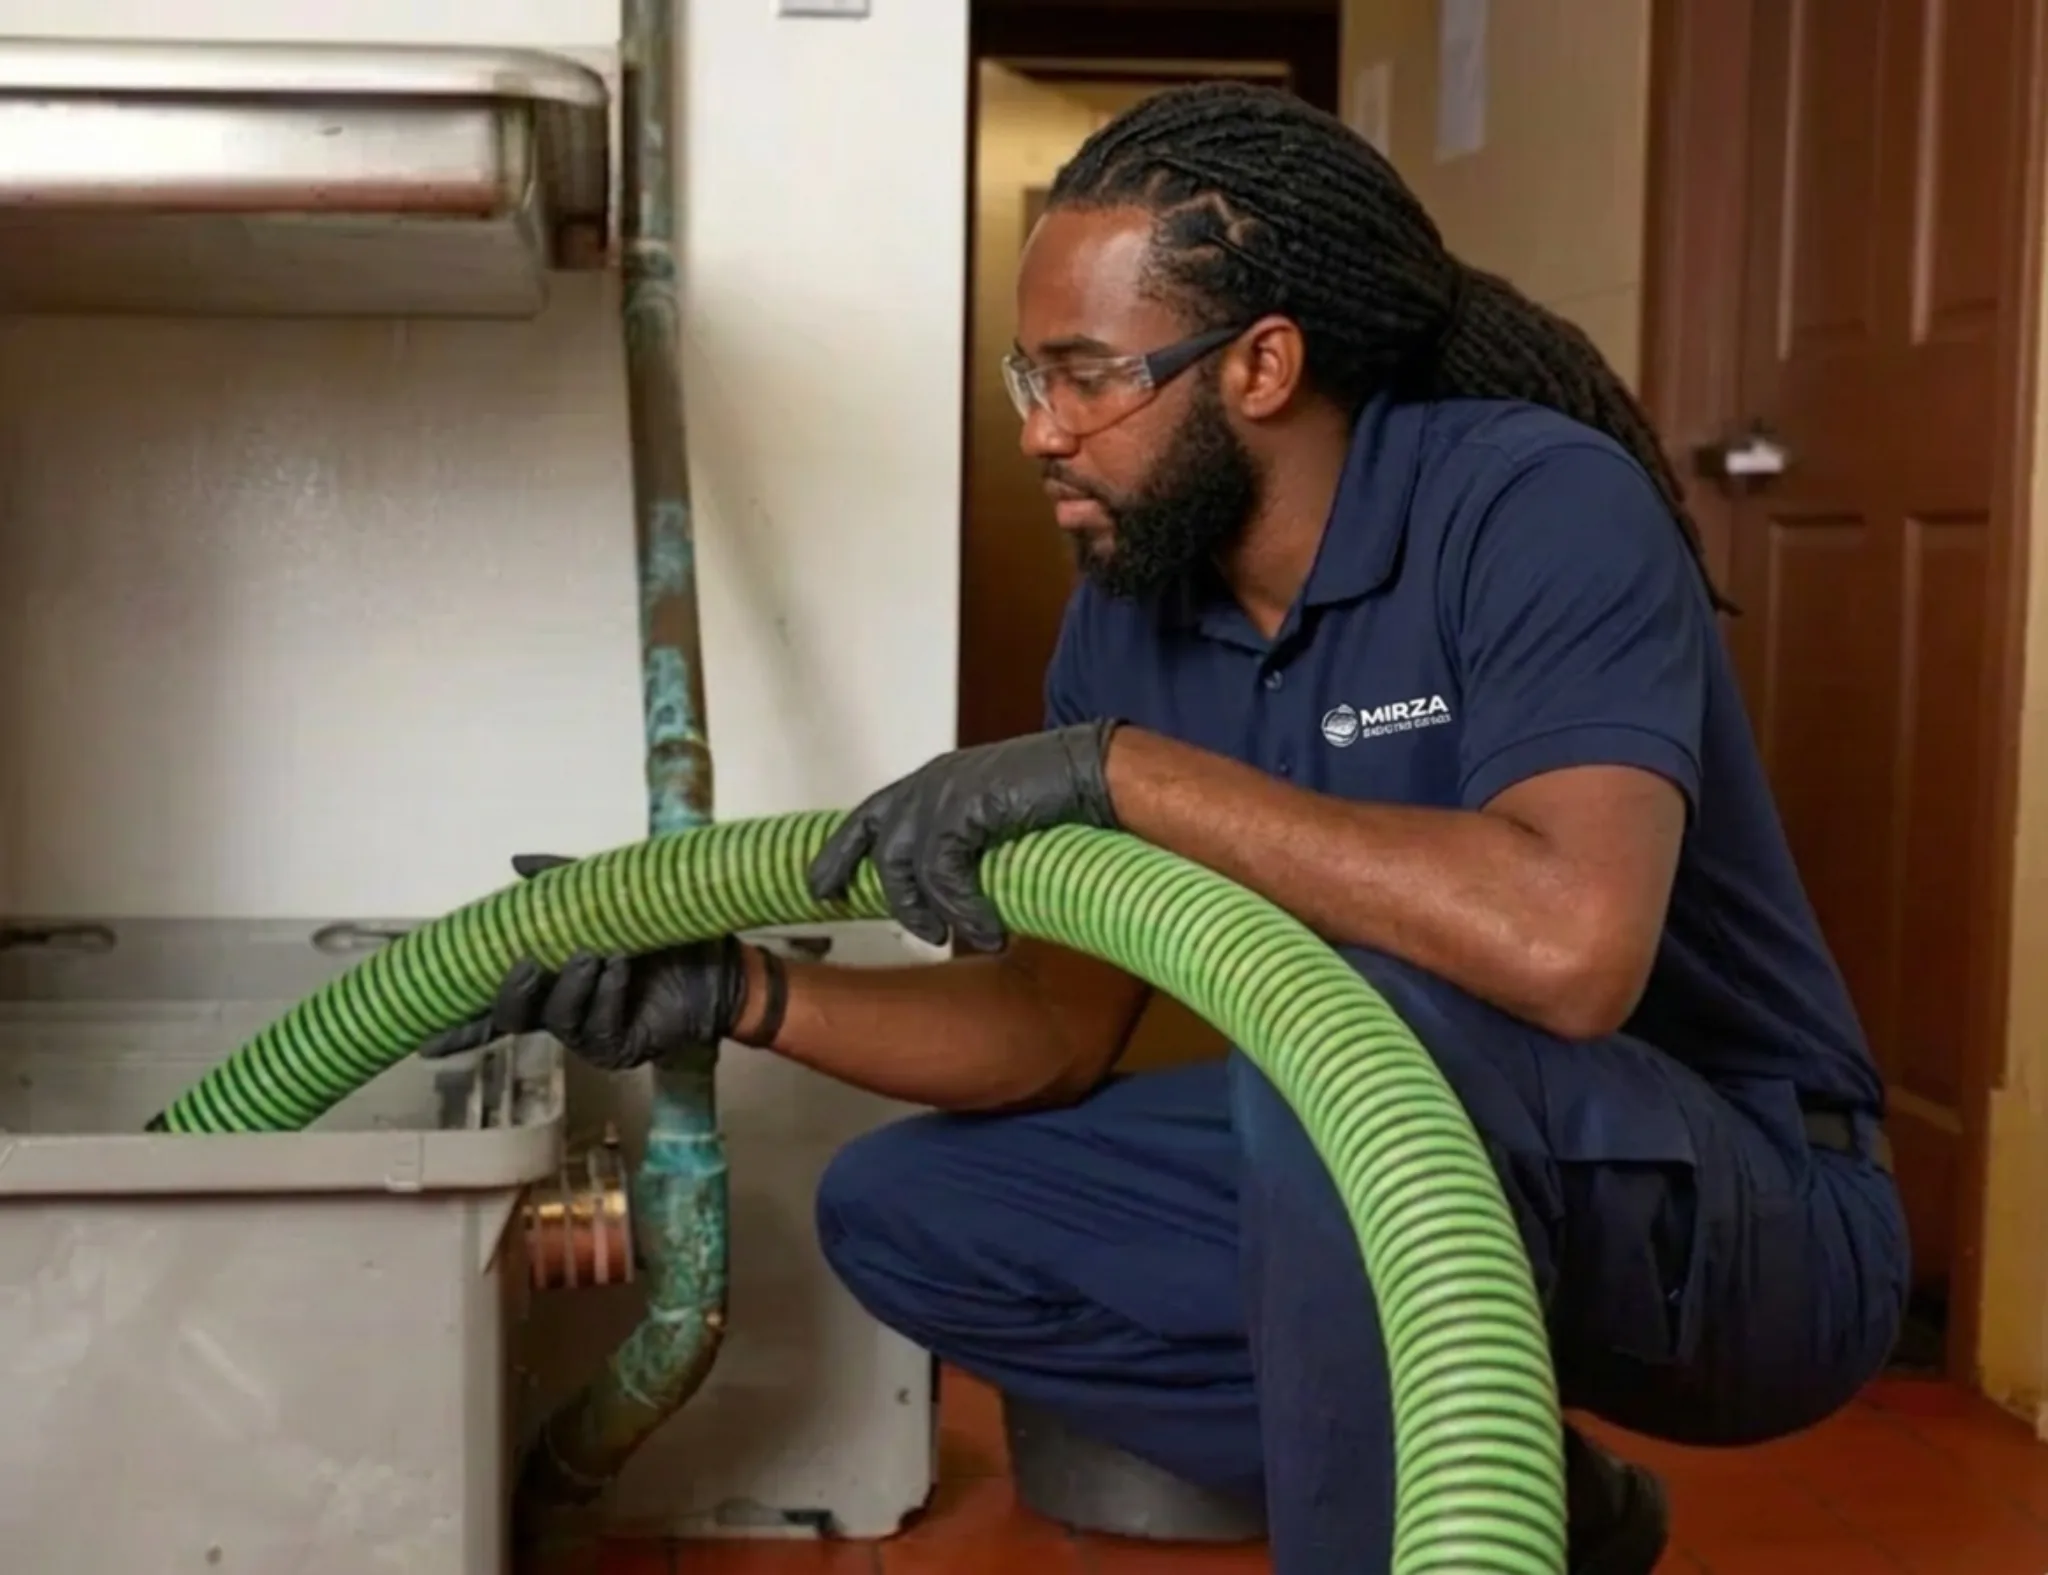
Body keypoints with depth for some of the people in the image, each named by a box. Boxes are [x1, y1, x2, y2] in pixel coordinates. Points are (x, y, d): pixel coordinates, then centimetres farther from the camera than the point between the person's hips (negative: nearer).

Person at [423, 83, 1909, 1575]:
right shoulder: (1132, 606, -1)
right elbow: (1061, 1024, 4)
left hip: (1755, 1222, -7)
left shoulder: (1538, 506, -22)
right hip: (1409, 1180, 8)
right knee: (905, 1211, 3)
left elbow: (1569, 941, -40)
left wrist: (1120, 769, -33)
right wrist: (743, 996, -9)